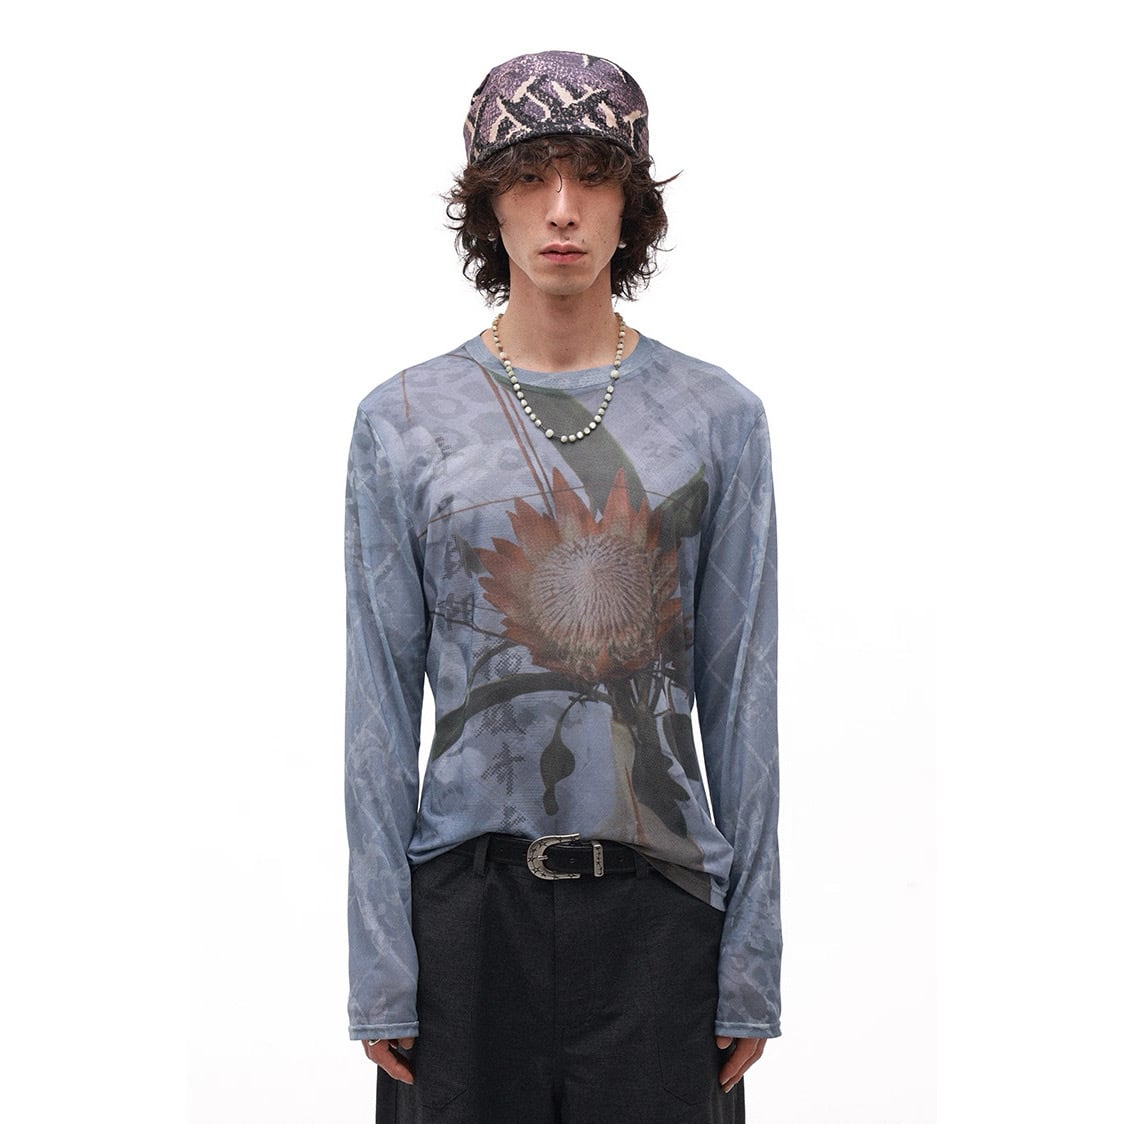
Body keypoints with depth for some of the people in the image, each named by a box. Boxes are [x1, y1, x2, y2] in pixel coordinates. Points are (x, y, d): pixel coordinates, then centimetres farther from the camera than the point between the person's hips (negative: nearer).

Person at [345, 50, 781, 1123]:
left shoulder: (718, 418, 3)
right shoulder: (405, 421, 2)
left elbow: (741, 697, 3)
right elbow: (381, 706, 2)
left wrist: (751, 963, 1)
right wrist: (381, 970, -2)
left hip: (658, 905, 0)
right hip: (469, 901, 0)